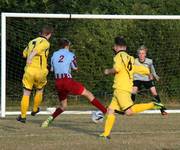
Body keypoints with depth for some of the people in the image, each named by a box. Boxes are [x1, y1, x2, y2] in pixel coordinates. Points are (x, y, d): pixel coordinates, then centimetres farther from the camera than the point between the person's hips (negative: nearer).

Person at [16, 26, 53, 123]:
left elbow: (24, 54, 28)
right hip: (40, 71, -4)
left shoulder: (32, 42, 16)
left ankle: (23, 116, 2)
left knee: (26, 94, 6)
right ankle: (35, 110, 36)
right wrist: (30, 57, -37)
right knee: (39, 90, 24)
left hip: (29, 70, 4)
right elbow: (37, 49, -23)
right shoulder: (45, 42, -3)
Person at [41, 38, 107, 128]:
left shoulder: (54, 55, 13)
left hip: (58, 82, 4)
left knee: (63, 106, 21)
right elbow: (75, 68, 8)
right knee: (88, 94, 6)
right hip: (68, 81, -4)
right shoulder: (70, 55, 3)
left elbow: (52, 69, 17)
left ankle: (49, 119, -1)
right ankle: (106, 112, 2)